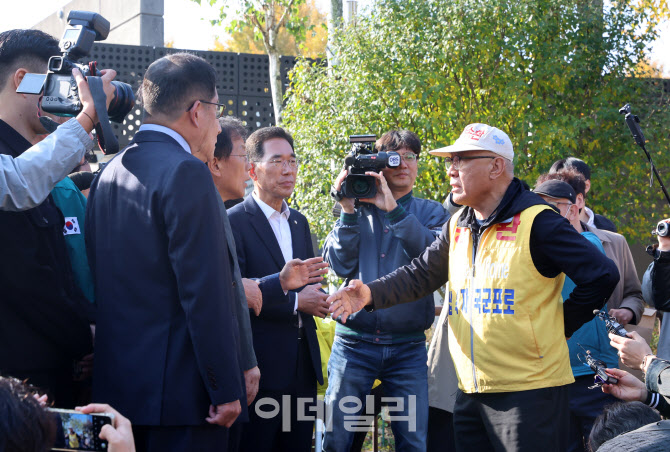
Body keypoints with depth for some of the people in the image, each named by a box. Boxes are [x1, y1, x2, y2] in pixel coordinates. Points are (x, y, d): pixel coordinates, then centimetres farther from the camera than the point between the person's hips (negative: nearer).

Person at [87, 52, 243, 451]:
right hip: (178, 387, -9)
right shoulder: (186, 172, -14)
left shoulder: (110, 172, 12)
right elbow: (206, 293, -19)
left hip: (115, 384, 9)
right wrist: (226, 390, -16)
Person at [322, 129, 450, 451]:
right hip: (354, 342, 0)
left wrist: (394, 210, -17)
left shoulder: (430, 213, 9)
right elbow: (340, 265, -1)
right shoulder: (357, 210, 10)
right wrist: (348, 210, -10)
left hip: (408, 348, 0)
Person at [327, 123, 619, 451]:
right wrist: (372, 294, -7)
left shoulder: (536, 222, -11)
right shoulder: (458, 226, 13)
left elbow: (602, 275, -12)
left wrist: (557, 329, -6)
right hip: (471, 392, 7)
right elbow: (422, 273, 10)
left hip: (530, 391, -7)